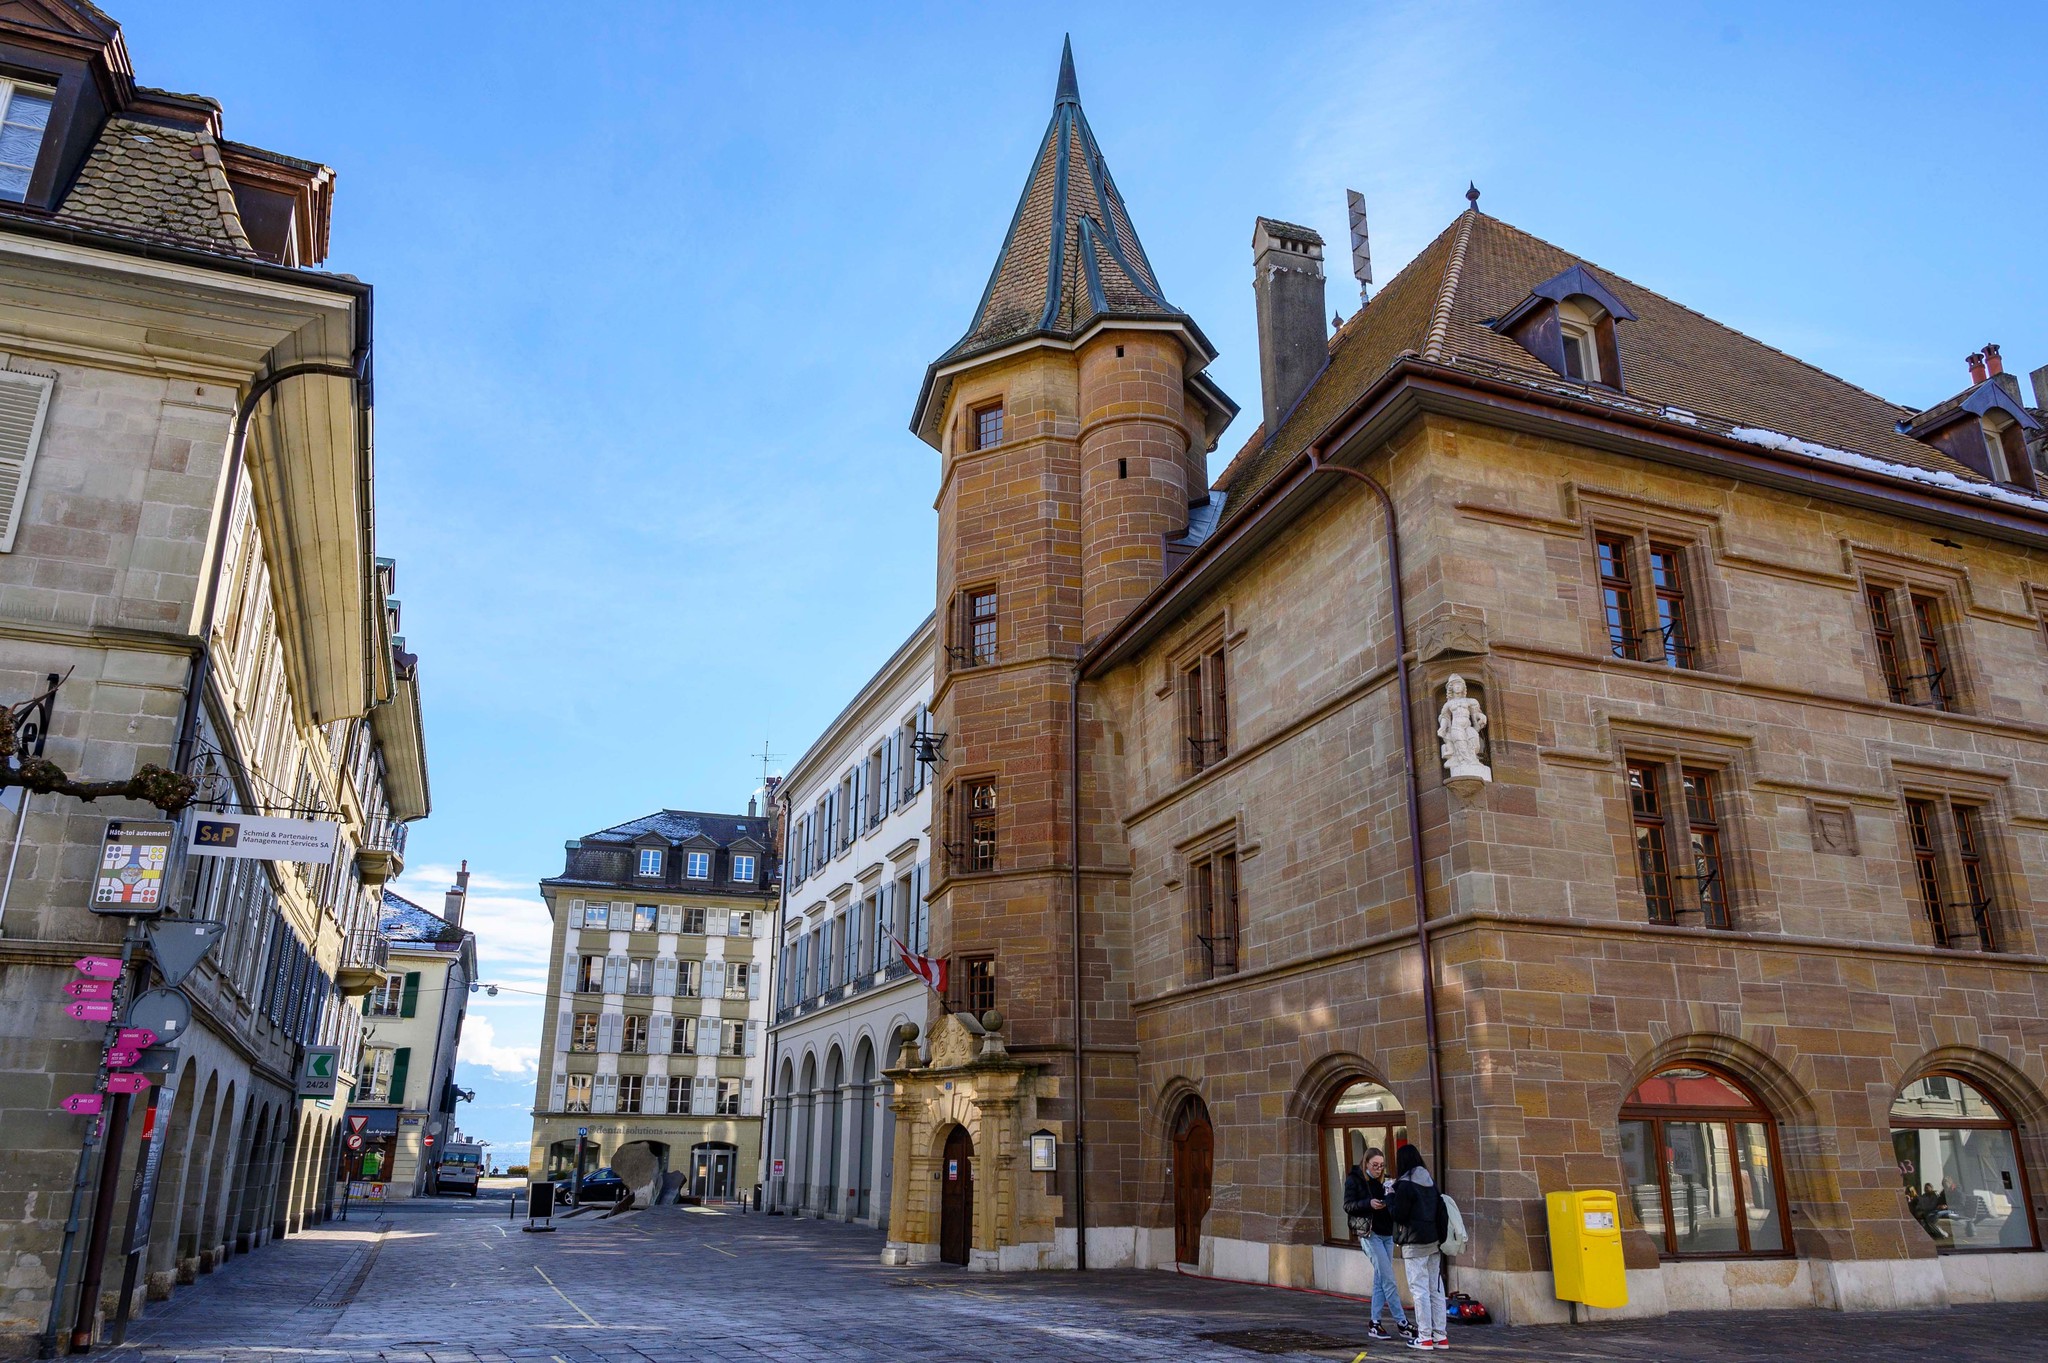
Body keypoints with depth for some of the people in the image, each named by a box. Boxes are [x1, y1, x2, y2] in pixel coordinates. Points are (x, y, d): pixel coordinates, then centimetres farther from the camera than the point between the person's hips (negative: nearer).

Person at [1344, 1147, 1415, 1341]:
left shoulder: (1384, 1181, 14)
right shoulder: (1354, 1179, -3)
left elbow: (1392, 1206, 17)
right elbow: (1348, 1206, -7)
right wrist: (1369, 1203, -22)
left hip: (1387, 1234, 6)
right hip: (1370, 1233, -6)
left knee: (1380, 1279, 7)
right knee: (1388, 1278, -9)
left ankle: (1374, 1323, 13)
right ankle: (1401, 1322, -3)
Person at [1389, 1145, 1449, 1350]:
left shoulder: (1405, 1185, -13)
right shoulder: (1430, 1182, 9)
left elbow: (1398, 1215, -12)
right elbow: (1441, 1211, 10)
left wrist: (1390, 1196, 0)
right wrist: (1441, 1236, 13)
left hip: (1414, 1243, -7)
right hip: (1433, 1241, 7)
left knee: (1419, 1289, -2)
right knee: (1436, 1288, 10)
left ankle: (1425, 1337, -1)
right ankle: (1440, 1336, 14)